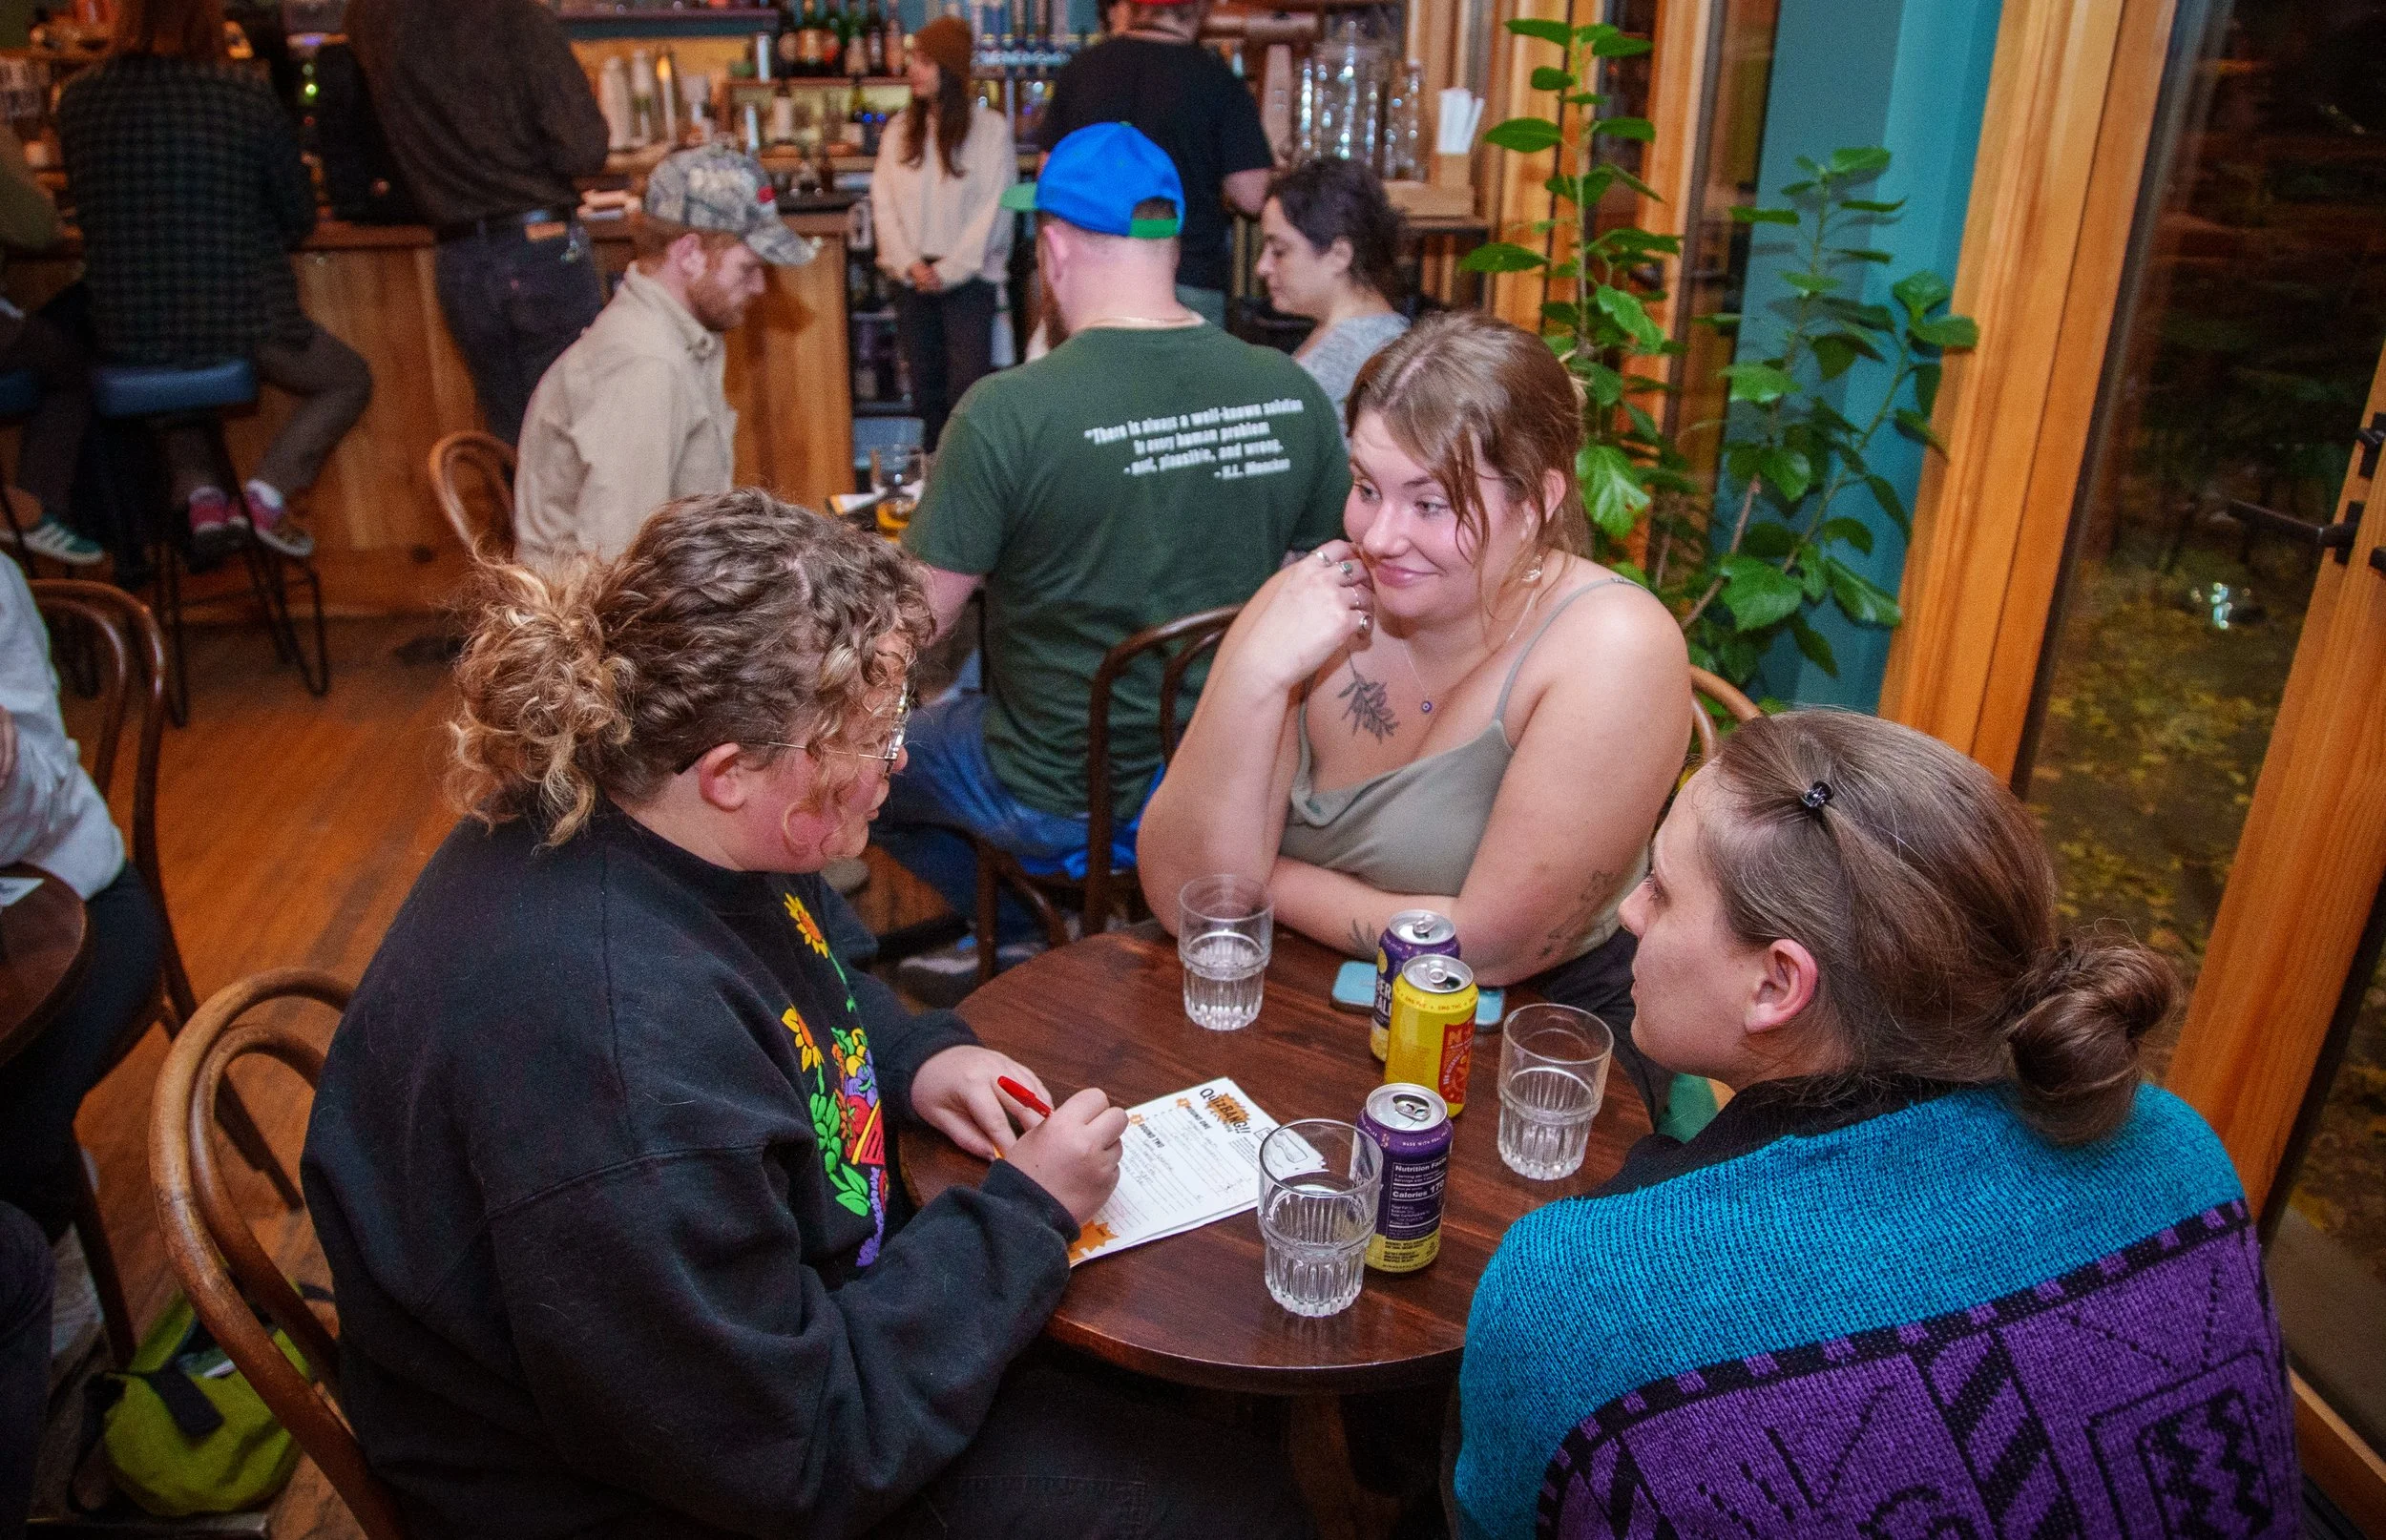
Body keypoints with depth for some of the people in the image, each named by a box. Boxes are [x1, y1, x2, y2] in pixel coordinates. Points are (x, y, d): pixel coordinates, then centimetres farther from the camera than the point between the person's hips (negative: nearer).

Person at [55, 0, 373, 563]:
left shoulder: (77, 100, 2)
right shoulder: (247, 98, -8)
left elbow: (88, 207, 15)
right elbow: (299, 219, 1)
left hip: (126, 331, 4)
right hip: (240, 320, -4)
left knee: (173, 368, 38)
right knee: (349, 381, 22)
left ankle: (199, 493, 16)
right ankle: (268, 491, 1)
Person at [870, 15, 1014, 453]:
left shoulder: (990, 128, -4)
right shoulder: (901, 131, 10)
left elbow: (994, 209, -8)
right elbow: (884, 203, 5)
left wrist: (949, 271, -12)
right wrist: (908, 264, -9)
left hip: (968, 278, -4)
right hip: (913, 281, 4)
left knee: (967, 389, -11)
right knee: (927, 390, 9)